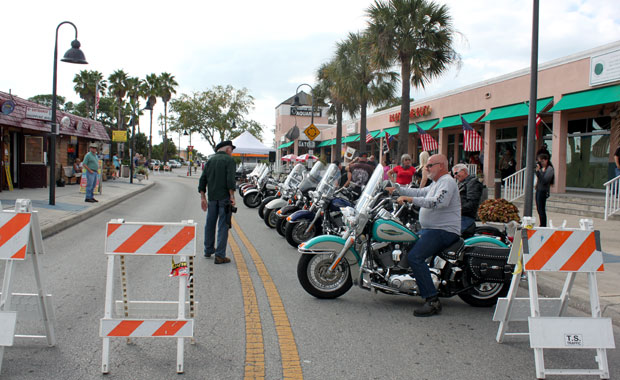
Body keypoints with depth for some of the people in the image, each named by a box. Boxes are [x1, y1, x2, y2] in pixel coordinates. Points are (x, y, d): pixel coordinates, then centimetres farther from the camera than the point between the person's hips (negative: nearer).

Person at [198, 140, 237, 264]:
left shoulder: (210, 160, 14)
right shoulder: (229, 160, -4)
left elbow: (202, 179, 9)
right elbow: (230, 179, -16)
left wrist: (203, 197, 10)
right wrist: (232, 196, -14)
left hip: (212, 197, 6)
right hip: (224, 197, -6)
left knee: (210, 224, 17)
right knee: (223, 225, -3)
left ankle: (208, 250, 29)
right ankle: (220, 255, -4)